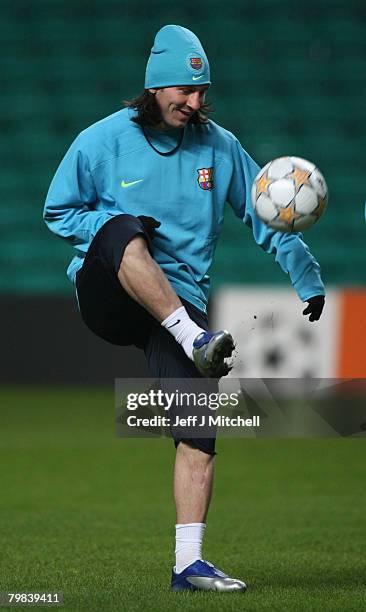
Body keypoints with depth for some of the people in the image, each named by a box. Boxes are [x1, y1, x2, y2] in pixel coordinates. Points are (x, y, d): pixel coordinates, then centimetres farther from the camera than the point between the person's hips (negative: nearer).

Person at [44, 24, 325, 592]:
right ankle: (197, 341, -46)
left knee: (199, 427, -13)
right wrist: (115, 226, -13)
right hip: (107, 292, -2)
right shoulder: (103, 140, 1)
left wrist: (308, 279, 9)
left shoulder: (220, 147, 8)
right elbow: (59, 212, 5)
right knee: (124, 231, -36)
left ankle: (189, 564, -10)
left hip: (179, 300, 2)